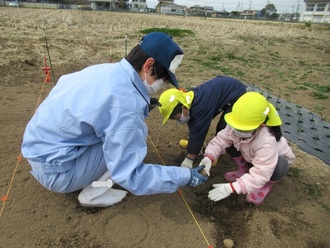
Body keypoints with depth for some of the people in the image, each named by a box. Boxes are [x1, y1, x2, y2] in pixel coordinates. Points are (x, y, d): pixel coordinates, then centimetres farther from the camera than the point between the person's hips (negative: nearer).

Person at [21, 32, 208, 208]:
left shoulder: (106, 70, -3)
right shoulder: (125, 103, -29)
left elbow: (65, 81, 17)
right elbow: (128, 175, -25)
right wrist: (185, 177, -15)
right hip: (54, 169, -8)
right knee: (135, 131, -13)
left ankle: (93, 183, 12)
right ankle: (94, 193, -2)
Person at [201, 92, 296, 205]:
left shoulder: (267, 142, -45)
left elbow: (259, 174, -45)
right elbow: (221, 140, -25)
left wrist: (232, 187, -53)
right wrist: (208, 157, -44)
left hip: (277, 158, -4)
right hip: (251, 157, 4)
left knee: (279, 168, -39)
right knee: (231, 140, -20)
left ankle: (267, 182, -1)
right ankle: (244, 169, 5)